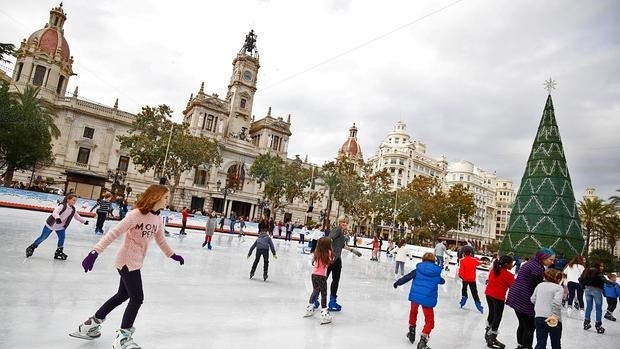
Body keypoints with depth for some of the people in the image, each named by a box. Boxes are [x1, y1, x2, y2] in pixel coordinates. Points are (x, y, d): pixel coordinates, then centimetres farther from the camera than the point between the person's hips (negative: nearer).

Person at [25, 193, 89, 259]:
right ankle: (31, 247, 27)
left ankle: (59, 252, 10)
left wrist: (84, 221, 12)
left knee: (62, 238, -3)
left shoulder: (73, 210, -3)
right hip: (51, 224, -6)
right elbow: (55, 211, -41)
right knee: (43, 237, 7)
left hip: (60, 227, 6)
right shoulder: (63, 206, -25)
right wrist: (57, 218, -59)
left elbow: (77, 216, 13)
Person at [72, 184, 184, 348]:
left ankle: (90, 325, 39)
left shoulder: (158, 219, 0)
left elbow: (161, 240, 15)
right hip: (127, 262, -9)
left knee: (122, 295, 22)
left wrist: (172, 255, 24)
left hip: (135, 263, 9)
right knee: (137, 298, -1)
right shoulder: (136, 214, -23)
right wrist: (95, 252, -30)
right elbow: (114, 233, -25)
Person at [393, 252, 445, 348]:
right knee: (430, 321, 10)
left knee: (413, 312, 30)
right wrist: (442, 280, 50)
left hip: (415, 296, 1)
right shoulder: (436, 273, 5)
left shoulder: (418, 270, 0)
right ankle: (422, 341, -3)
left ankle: (412, 331, 42)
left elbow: (407, 277, 4)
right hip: (428, 299, -1)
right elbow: (442, 281, 25)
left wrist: (397, 283, 19)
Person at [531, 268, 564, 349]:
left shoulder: (540, 285, 10)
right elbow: (556, 302, -21)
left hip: (539, 317, 3)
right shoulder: (559, 288, -5)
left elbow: (533, 299, 12)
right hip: (553, 319, -3)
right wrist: (554, 314, -17)